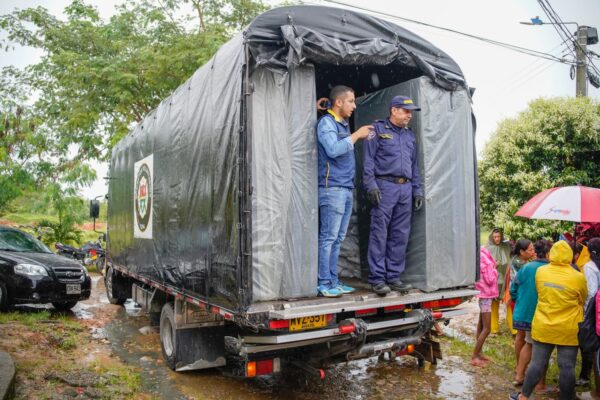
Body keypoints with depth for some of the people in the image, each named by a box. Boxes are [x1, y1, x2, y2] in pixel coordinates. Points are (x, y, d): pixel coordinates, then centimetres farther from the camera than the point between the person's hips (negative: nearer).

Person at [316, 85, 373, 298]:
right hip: (332, 188, -9)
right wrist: (356, 135, -14)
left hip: (346, 189, 9)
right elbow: (333, 149, -21)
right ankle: (324, 284, 0)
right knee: (328, 238, -6)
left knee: (337, 239, 10)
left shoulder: (344, 124, 21)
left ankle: (333, 281, 17)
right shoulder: (326, 122, -5)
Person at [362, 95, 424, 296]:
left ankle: (393, 276, 14)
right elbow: (368, 159, -4)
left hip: (405, 189, 6)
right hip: (385, 186, -6)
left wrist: (417, 189, 15)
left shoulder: (409, 135, 22)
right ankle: (377, 278, -1)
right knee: (379, 234, -6)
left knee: (400, 235, 6)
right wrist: (371, 186, -14)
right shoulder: (378, 129, 4)